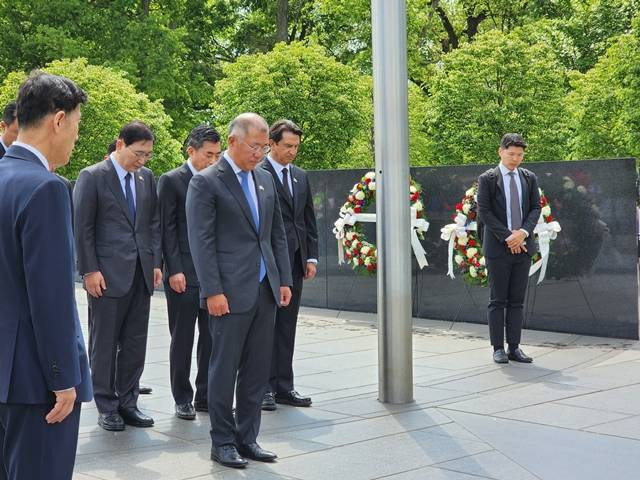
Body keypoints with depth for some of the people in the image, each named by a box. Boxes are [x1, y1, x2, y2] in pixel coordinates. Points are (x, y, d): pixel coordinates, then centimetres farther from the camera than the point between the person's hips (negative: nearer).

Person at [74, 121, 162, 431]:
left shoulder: (146, 177, 11)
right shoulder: (92, 176, -6)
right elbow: (82, 227, -7)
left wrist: (156, 263, 8)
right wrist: (90, 270, -11)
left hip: (141, 274, 5)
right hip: (108, 274, -5)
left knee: (135, 343, 8)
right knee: (104, 344, 4)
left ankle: (127, 402, 18)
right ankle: (106, 406, 13)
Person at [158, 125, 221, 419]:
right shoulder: (171, 181, -3)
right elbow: (167, 228, -6)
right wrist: (174, 270, -12)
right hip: (184, 274, -4)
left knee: (212, 339, 7)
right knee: (182, 339, 5)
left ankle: (206, 397, 18)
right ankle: (182, 399, 15)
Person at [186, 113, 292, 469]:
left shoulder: (265, 179, 14)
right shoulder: (206, 182, -7)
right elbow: (202, 242, -11)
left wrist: (284, 280, 11)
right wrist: (213, 291, -16)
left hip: (265, 291, 6)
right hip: (231, 292, -6)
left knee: (258, 370, 10)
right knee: (225, 369, 3)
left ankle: (247, 437, 20)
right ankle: (223, 442, 13)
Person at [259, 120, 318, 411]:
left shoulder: (301, 176, 15)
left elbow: (309, 219, 17)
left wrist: (311, 257, 10)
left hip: (295, 262, 6)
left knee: (287, 326, 9)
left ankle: (284, 387, 15)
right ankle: (264, 387, 7)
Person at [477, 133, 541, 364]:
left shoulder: (529, 178, 10)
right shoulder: (487, 179, -2)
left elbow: (536, 208, 6)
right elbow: (484, 212, -7)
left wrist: (523, 232, -11)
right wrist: (507, 237, -13)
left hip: (523, 246, 4)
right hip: (497, 247, -4)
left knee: (517, 300, 6)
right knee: (498, 300, 1)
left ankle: (514, 348, 10)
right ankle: (498, 349, 6)